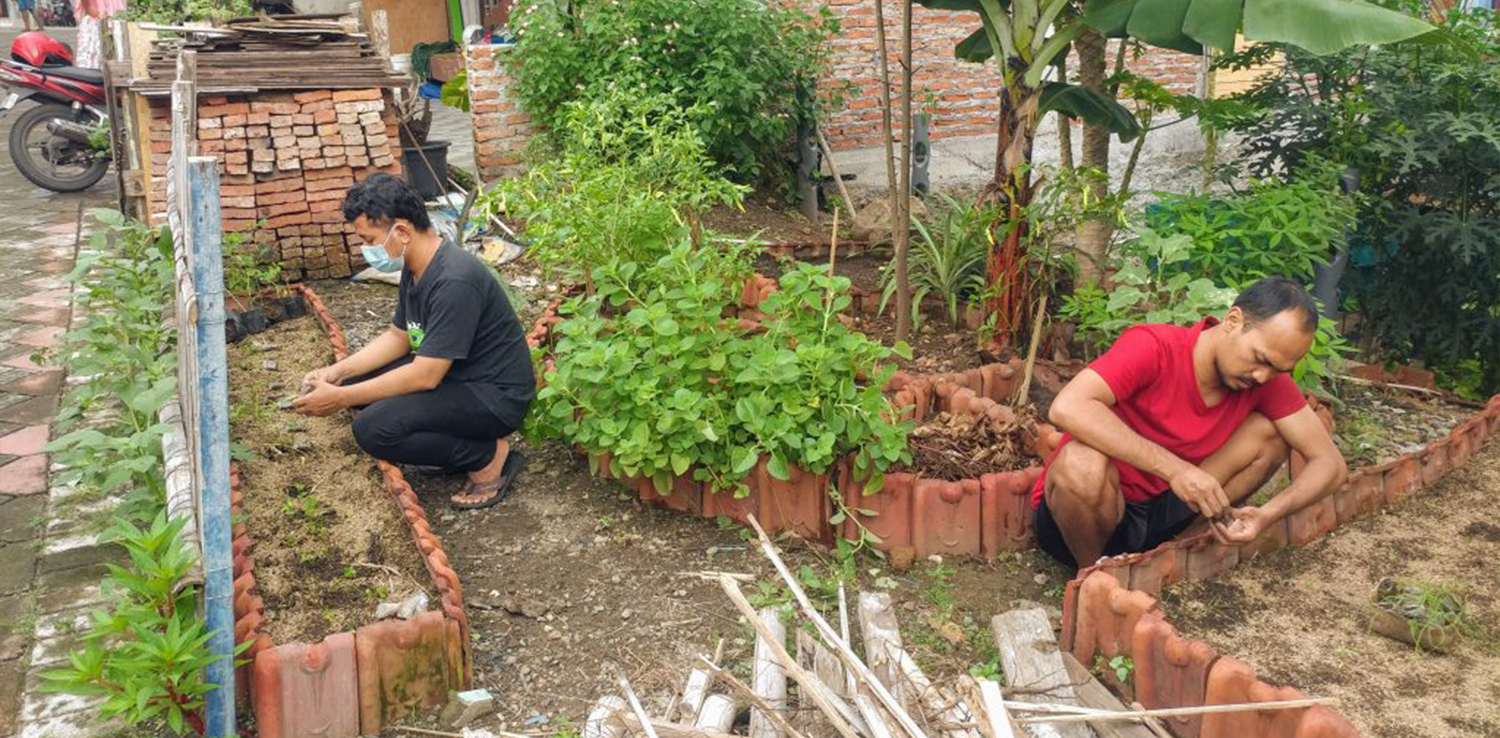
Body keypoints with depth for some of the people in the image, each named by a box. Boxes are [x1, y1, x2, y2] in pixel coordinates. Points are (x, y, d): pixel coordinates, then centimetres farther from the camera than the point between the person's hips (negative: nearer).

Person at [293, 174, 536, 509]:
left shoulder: (454, 281, -28)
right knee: (355, 380, 5)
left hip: (496, 396, -10)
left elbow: (425, 376, -27)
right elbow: (398, 336, 15)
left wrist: (340, 399, -20)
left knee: (373, 428, -24)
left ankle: (491, 456, -7)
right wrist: (337, 372, 1)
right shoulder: (416, 267, 3)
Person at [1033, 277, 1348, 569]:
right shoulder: (1153, 348, -23)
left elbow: (1330, 463, -4)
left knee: (1268, 431, -6)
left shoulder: (1268, 381, -6)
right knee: (1083, 464, -39)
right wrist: (1174, 468, -39)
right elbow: (1067, 408, -38)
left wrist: (1268, 515, -24)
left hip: (1158, 510, 5)